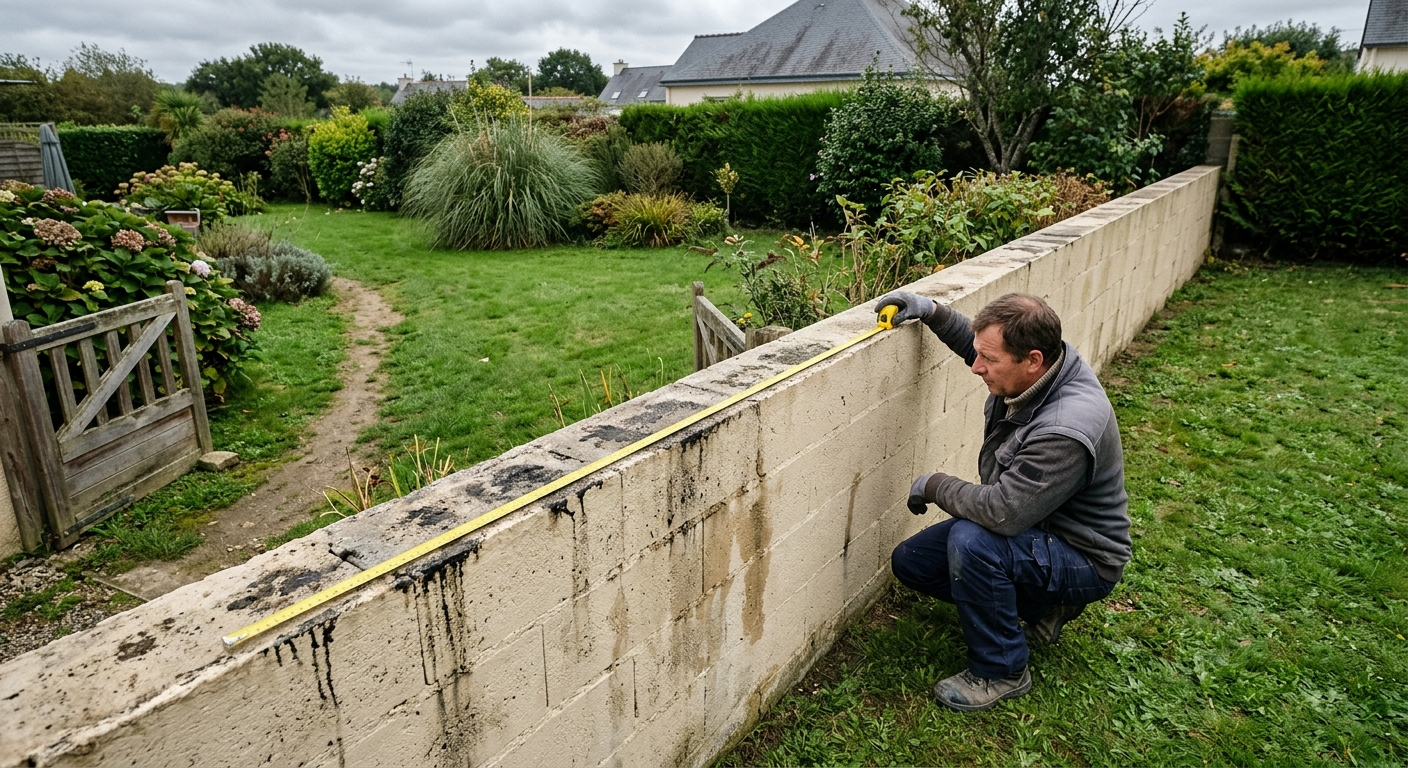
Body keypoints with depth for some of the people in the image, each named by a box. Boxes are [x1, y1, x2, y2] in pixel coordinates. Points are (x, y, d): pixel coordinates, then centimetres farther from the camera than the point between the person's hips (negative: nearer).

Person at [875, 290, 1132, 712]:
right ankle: (1040, 603, 16)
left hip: (1082, 561, -9)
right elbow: (974, 344, 12)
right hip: (1031, 527, 9)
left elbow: (1001, 512, -37)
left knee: (972, 542, -36)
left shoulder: (1065, 431, -37)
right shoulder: (1033, 369, -11)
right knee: (909, 561, 5)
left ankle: (1001, 672, -12)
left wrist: (934, 485, -20)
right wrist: (931, 311, -3)